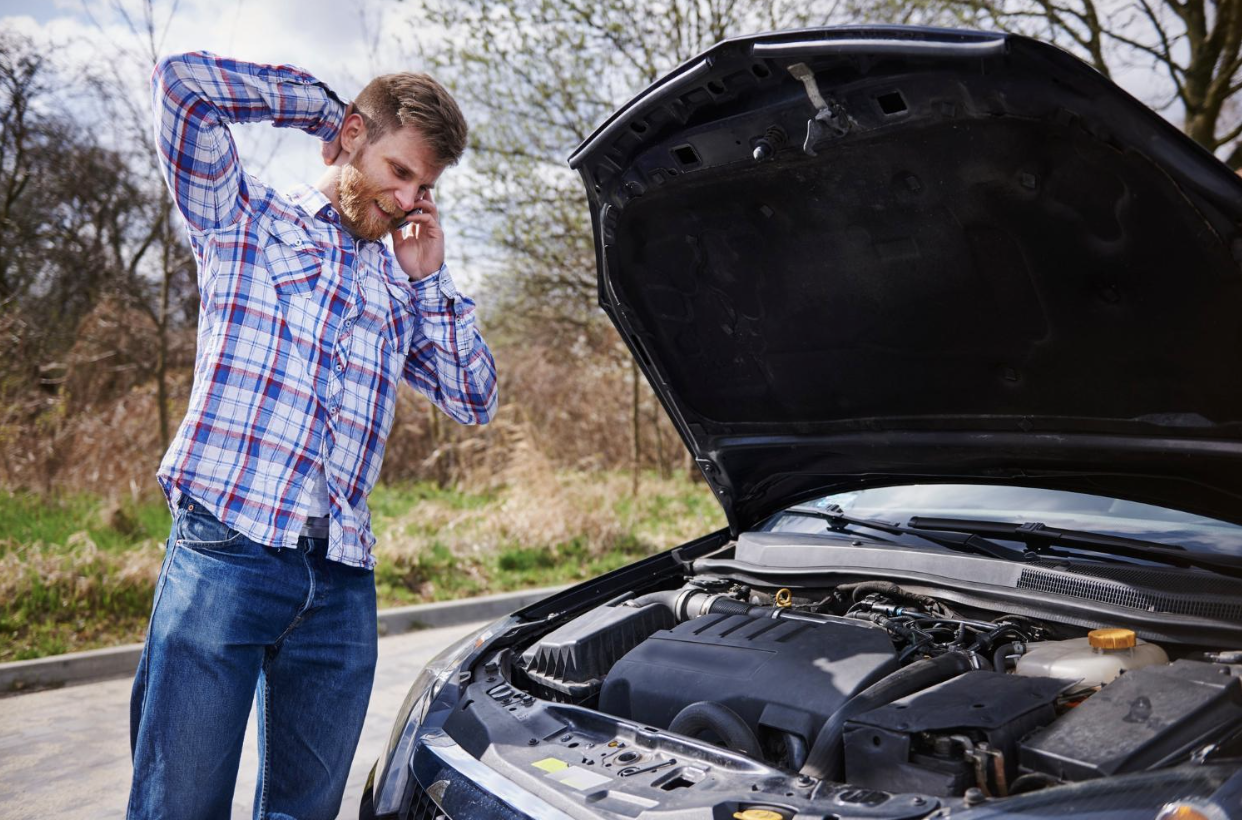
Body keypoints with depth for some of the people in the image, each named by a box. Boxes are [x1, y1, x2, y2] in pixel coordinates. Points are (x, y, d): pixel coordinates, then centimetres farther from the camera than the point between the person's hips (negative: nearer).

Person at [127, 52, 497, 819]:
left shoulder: (400, 287, 21)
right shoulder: (246, 219, 9)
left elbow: (475, 400, 15)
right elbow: (184, 85, -4)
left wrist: (429, 278, 9)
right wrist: (324, 103, 6)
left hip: (341, 583, 5)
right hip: (224, 555, -5)